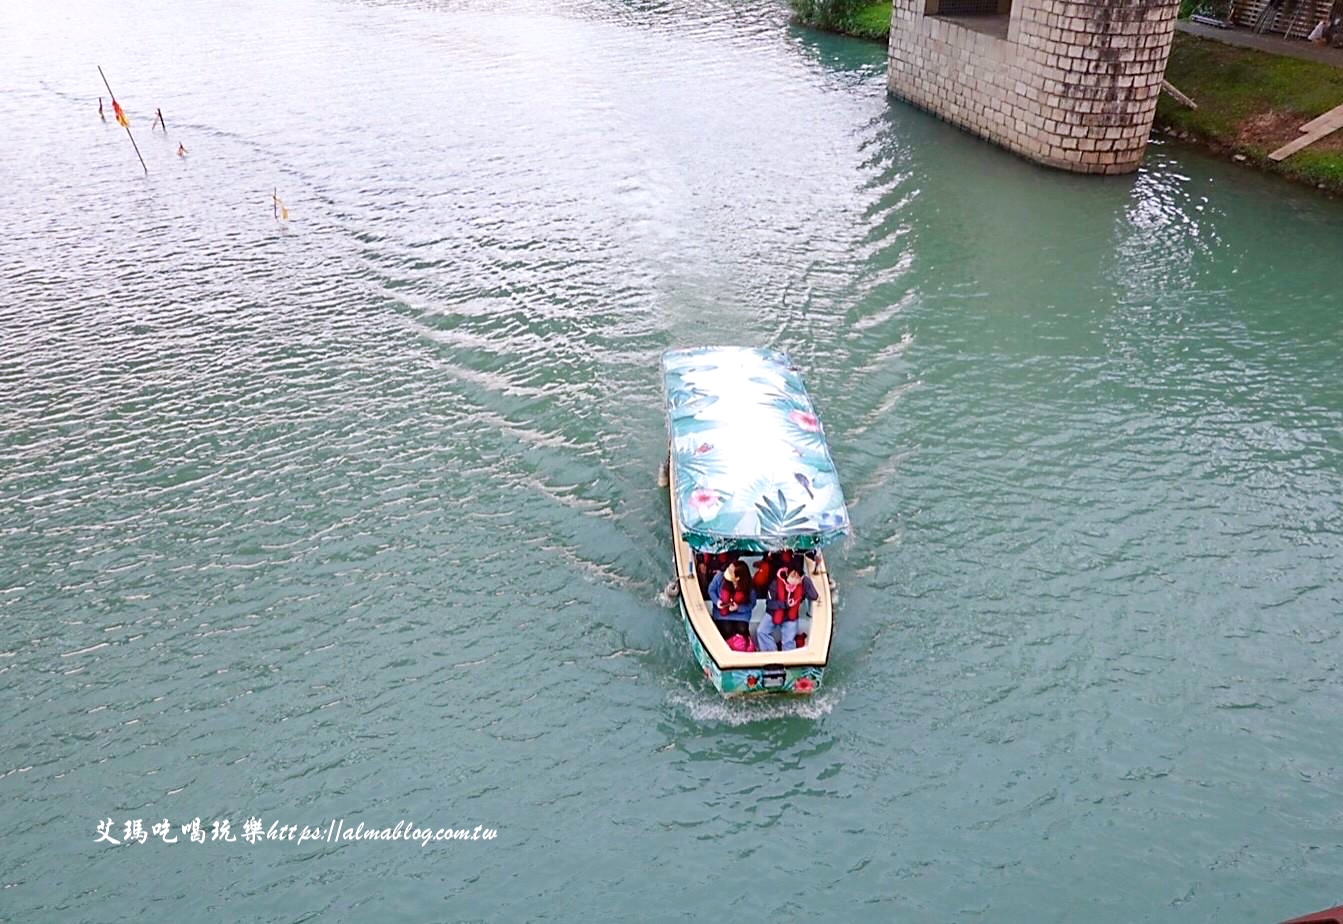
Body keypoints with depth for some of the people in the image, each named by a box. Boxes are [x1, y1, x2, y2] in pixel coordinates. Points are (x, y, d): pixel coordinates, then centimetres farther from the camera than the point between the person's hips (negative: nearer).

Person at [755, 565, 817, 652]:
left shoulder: (802, 585, -16)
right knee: (761, 632, -15)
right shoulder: (776, 583, -21)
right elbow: (769, 603, -18)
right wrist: (784, 604, -31)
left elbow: (814, 596, -29)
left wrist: (806, 580, -32)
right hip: (773, 614, 0)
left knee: (789, 641, -7)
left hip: (790, 618, 0)